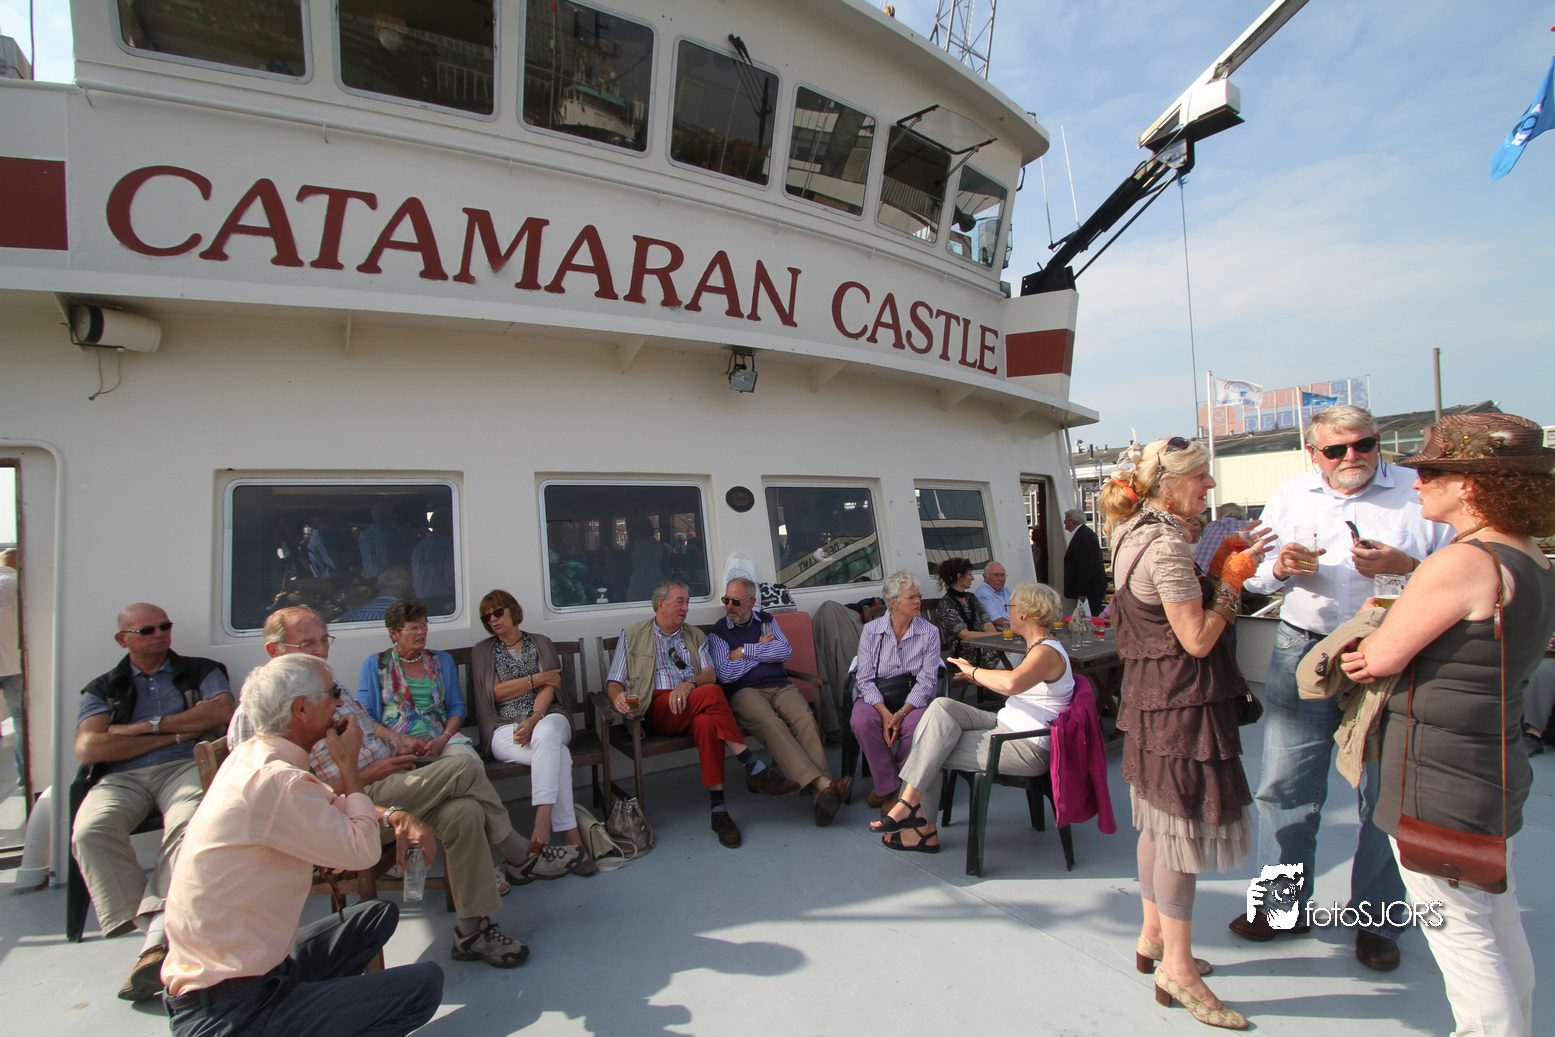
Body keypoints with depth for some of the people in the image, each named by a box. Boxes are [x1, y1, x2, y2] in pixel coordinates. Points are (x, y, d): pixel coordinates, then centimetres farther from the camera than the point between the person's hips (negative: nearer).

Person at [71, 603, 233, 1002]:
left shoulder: (200, 671, 21)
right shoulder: (102, 689, 23)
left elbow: (222, 711, 0)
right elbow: (87, 749, 5)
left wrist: (150, 725, 1)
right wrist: (175, 734, 0)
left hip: (184, 767, -2)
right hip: (121, 778, 2)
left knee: (191, 824, -35)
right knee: (90, 831, -31)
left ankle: (157, 941, -40)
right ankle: (153, 928, -27)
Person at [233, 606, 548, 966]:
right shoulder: (255, 716, -9)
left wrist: (396, 737, 8)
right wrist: (366, 776, -18)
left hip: (389, 786, 8)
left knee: (463, 812, -18)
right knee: (464, 767, -22)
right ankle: (519, 856, -4)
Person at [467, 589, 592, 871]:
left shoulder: (541, 643, 17)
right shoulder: (482, 651, 17)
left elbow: (550, 688, 3)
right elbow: (494, 692, 2)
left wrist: (534, 719, -16)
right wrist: (538, 678, 1)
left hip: (546, 718, 1)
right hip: (505, 728, -1)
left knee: (545, 735, -39)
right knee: (558, 756, -34)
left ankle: (541, 832, -45)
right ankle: (571, 836, -38)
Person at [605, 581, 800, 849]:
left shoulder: (695, 636, 24)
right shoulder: (632, 635, 18)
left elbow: (711, 673, 8)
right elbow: (613, 681, 13)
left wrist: (690, 684, -15)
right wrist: (618, 697, -13)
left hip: (693, 706, 3)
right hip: (657, 708, -3)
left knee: (707, 722, -37)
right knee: (712, 694, -33)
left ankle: (718, 809, -36)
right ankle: (754, 769, -31)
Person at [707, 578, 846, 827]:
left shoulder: (766, 621, 22)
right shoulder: (718, 632, 13)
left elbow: (785, 651, 4)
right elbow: (725, 674, -3)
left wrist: (745, 651, 2)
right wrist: (762, 649, 5)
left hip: (780, 686, 3)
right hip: (744, 692, -3)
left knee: (805, 719, -31)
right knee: (770, 724, -36)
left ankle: (823, 795, -44)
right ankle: (820, 785, -49)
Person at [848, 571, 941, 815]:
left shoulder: (929, 633, 1)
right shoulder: (871, 630, 0)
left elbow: (927, 680, -6)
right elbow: (865, 679, -4)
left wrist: (902, 713, -22)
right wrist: (885, 713, -21)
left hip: (913, 699, 0)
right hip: (876, 697, 0)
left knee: (916, 724, -33)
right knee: (861, 721, -32)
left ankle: (886, 787, -10)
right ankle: (890, 789, -13)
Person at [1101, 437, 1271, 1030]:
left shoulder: (1135, 533, 10)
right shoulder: (1167, 545, -21)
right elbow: (1197, 639, -19)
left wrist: (1219, 569, 9)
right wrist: (1231, 579, -10)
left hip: (1151, 694, 10)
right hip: (1180, 701, -10)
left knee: (1160, 820, 20)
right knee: (1185, 824, 0)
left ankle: (1152, 936, 35)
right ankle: (1176, 968, 13)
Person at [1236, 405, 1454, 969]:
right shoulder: (1289, 497, 9)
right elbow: (1254, 577, 10)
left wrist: (1404, 564, -20)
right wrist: (1279, 567, -11)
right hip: (1302, 652, 2)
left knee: (1384, 793, 7)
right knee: (1285, 785, 7)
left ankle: (1376, 919, 27)